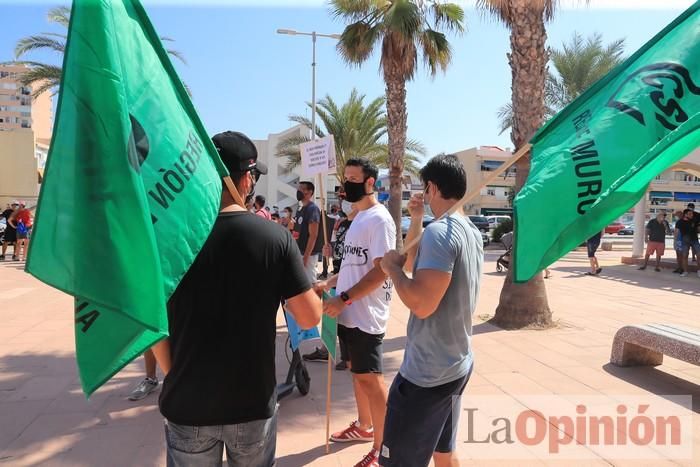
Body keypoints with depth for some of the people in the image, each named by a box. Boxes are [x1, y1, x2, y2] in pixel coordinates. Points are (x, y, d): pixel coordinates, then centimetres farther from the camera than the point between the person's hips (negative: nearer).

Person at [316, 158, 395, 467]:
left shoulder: (379, 219, -15)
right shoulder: (357, 218, 14)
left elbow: (381, 270, -22)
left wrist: (343, 298, -25)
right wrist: (329, 282, 12)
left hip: (366, 315, -9)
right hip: (349, 313, 9)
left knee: (372, 378, 0)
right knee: (357, 373, 20)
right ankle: (363, 426, 38)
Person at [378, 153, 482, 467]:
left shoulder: (440, 231, -22)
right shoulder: (470, 230, 8)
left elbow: (422, 304, -30)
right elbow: (416, 264, 17)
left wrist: (392, 267, -15)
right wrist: (416, 220, 8)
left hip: (426, 373, -10)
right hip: (456, 365, 10)